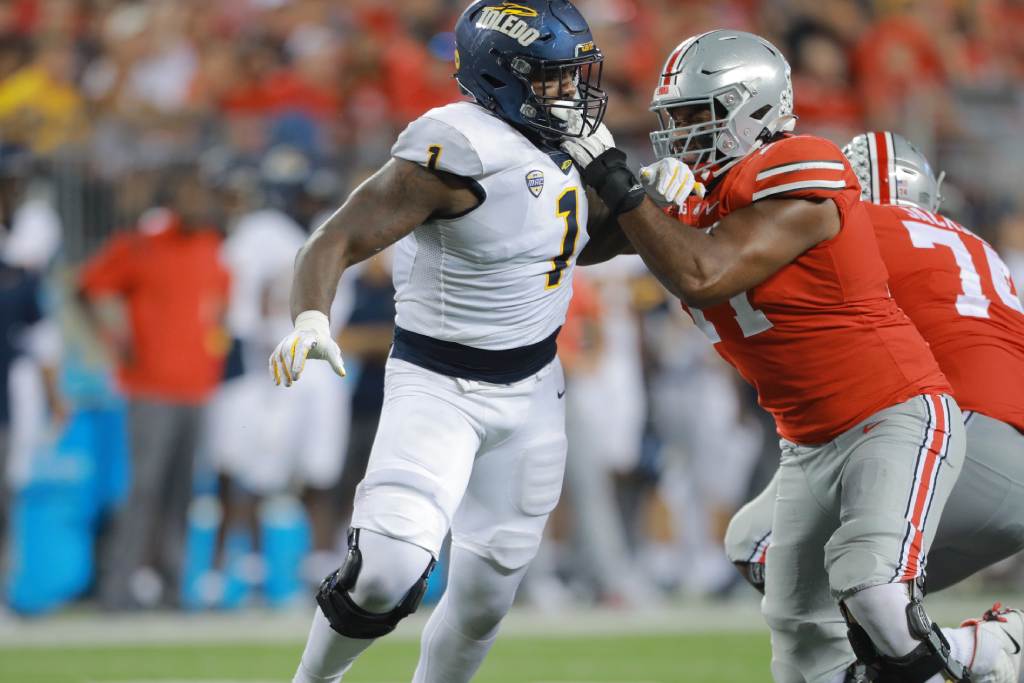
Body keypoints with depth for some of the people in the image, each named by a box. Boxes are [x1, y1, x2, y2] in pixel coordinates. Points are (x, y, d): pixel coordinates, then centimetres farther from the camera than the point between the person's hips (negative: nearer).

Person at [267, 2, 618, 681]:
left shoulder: (569, 144, 2)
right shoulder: (458, 153, -22)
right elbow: (337, 242, -22)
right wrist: (310, 320, -41)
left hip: (532, 392, 7)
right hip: (438, 388, -7)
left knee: (484, 599, 9)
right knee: (388, 574, -23)